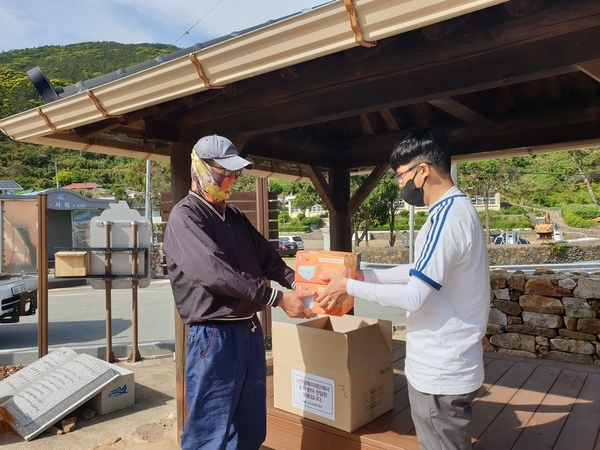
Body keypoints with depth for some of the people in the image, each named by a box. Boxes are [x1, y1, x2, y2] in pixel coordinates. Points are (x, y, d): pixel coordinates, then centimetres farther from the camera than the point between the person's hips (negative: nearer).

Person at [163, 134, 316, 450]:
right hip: (215, 336, -7)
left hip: (250, 330, 8)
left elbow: (267, 259, 13)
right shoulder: (185, 217, -12)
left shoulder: (235, 217, 13)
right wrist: (277, 298, -23)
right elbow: (217, 273, -23)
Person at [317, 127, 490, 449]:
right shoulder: (456, 208, 8)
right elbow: (422, 271, 15)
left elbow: (415, 297, -26)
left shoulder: (447, 217, -25)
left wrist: (350, 287, -16)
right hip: (443, 364, 10)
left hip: (441, 372, -10)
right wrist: (365, 275, 10)